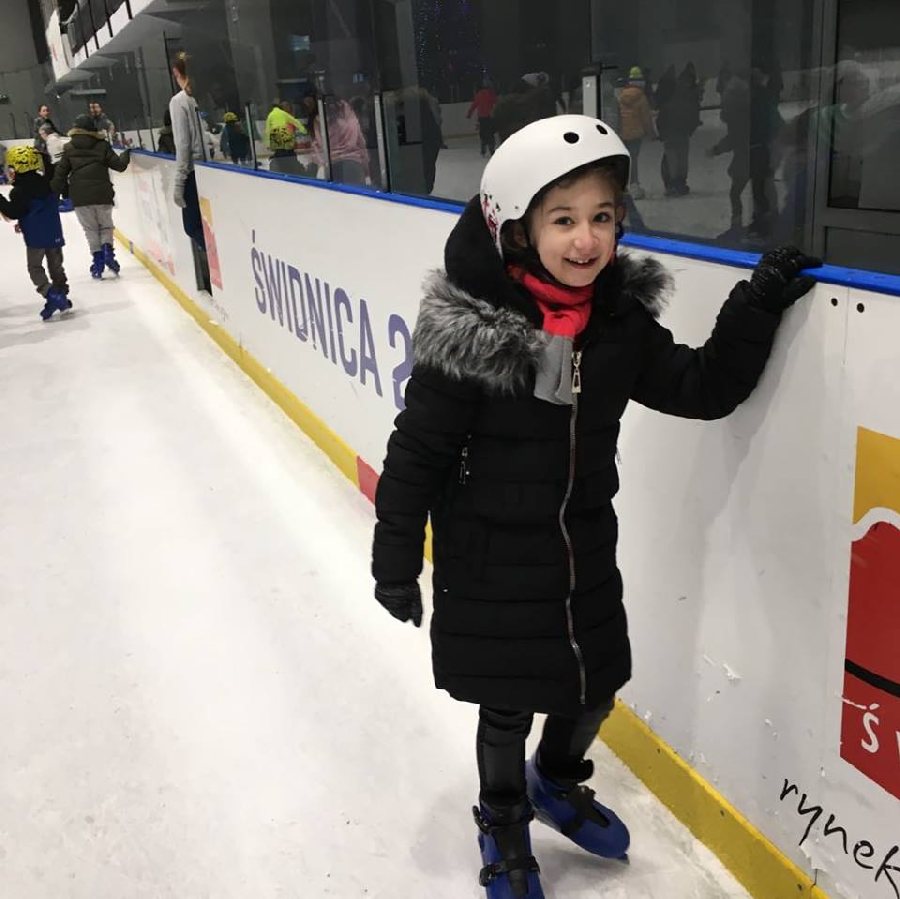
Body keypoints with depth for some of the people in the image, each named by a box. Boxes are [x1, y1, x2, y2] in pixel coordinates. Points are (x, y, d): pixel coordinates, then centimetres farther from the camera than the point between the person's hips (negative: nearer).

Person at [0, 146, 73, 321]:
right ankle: (62, 297, 19)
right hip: (54, 232, 7)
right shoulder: (44, 182, 9)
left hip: (36, 237, -7)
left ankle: (52, 297, -10)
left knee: (35, 267, 3)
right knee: (55, 265, 15)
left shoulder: (19, 191, -15)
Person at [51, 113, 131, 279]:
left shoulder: (69, 149, 5)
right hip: (102, 194, 0)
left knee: (91, 229, 10)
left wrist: (59, 191, 14)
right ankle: (107, 249, -10)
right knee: (106, 225, 15)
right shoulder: (103, 145, 1)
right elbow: (119, 165, 4)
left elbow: (61, 172, 3)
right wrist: (127, 153, 22)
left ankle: (97, 258, 0)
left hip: (79, 197, 0)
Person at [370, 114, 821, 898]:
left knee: (595, 688, 20)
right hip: (492, 560, -5)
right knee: (508, 706, 13)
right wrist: (396, 560, -10)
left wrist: (757, 307, -9)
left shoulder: (621, 320, -6)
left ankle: (558, 782, 54)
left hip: (584, 547, 5)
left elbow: (703, 388, 2)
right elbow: (418, 449, -15)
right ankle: (504, 827, 44)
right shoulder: (471, 333, -22)